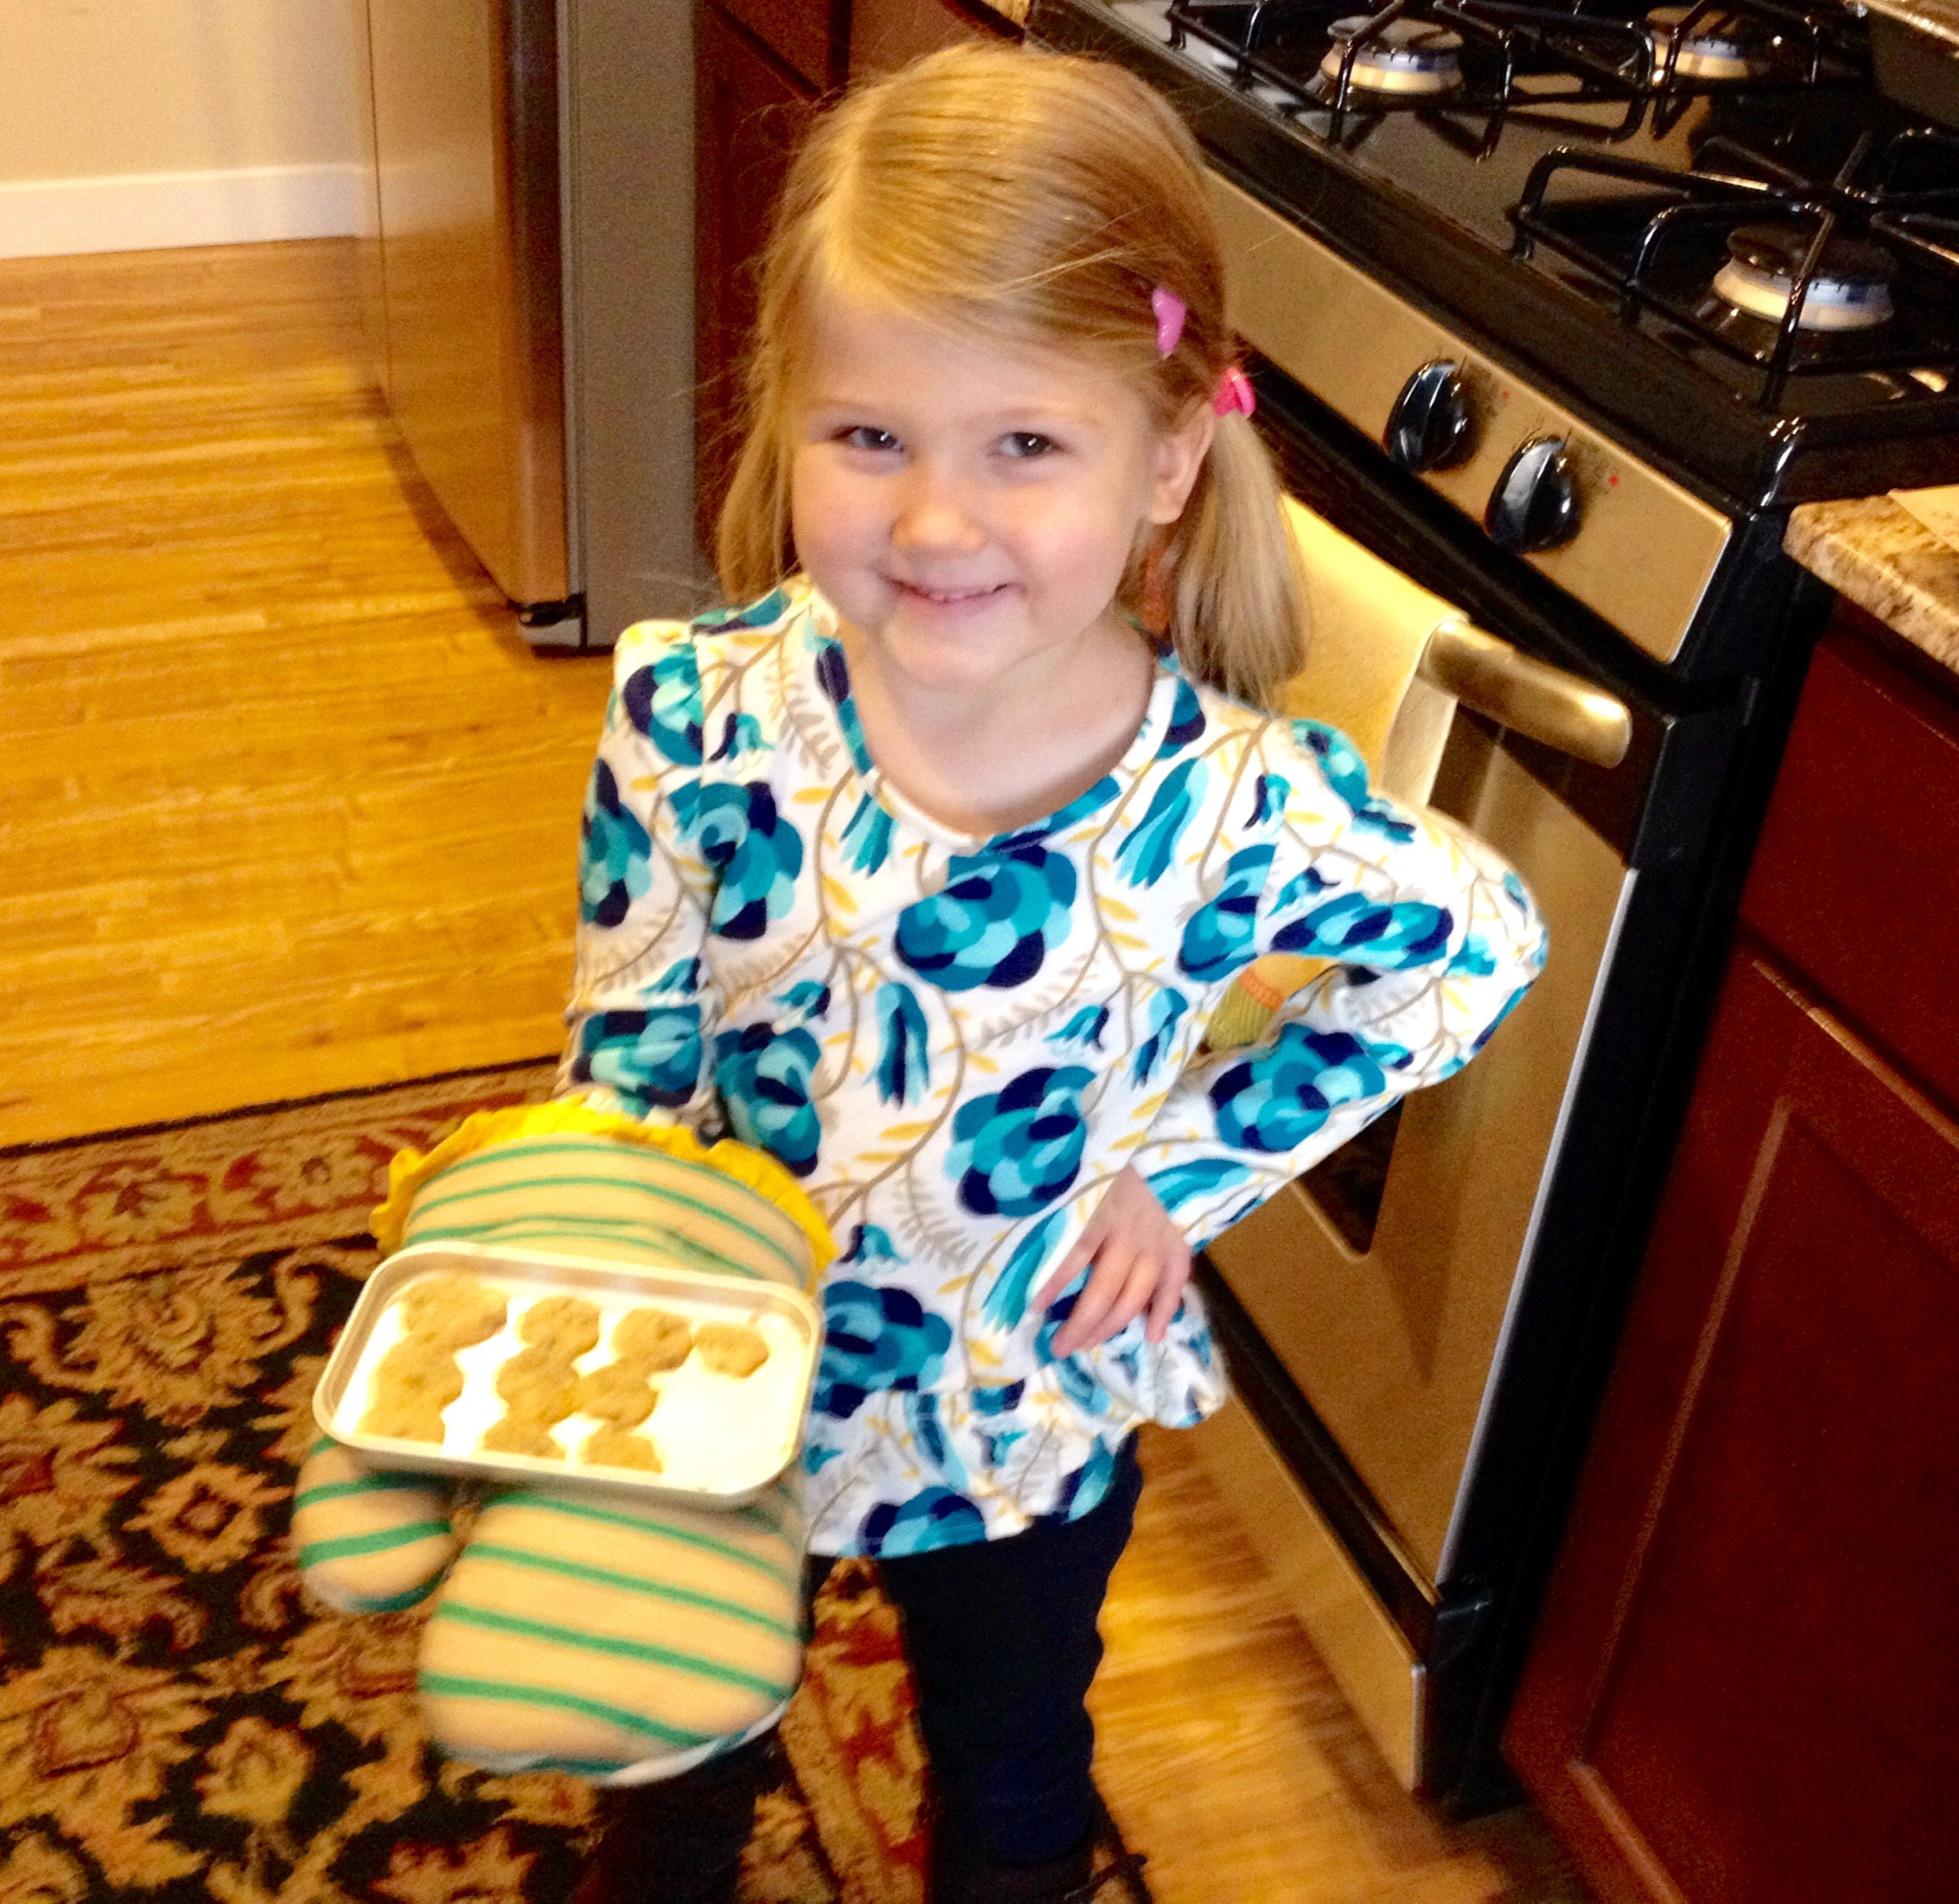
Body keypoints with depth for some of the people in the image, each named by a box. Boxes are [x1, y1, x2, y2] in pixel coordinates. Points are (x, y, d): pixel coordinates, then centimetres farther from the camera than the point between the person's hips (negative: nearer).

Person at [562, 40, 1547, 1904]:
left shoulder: (1237, 805, -29)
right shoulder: (697, 714, -25)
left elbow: (1479, 944, -10)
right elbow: (627, 1056, -13)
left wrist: (1187, 1164, -14)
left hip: (1026, 1423, -1)